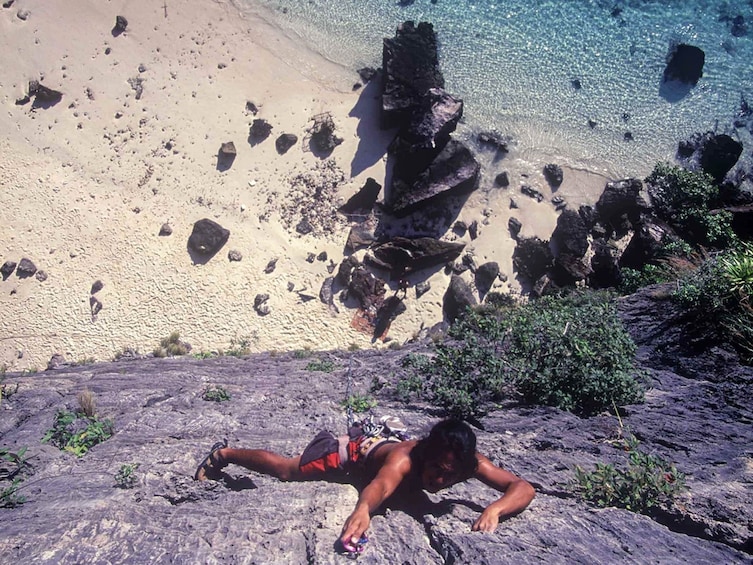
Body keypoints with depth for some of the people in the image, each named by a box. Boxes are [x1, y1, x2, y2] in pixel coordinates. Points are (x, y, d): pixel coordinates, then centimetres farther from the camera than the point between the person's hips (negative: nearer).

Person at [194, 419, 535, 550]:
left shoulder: (470, 462, -35)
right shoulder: (405, 459, -48)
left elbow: (524, 488, -40)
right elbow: (381, 485, -67)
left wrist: (494, 509, -60)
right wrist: (362, 511, -89)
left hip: (382, 442, 5)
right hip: (355, 451, -4)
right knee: (285, 470, 12)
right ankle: (223, 454, 35)